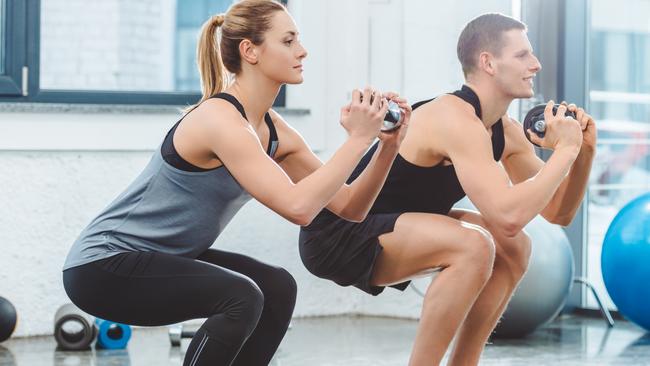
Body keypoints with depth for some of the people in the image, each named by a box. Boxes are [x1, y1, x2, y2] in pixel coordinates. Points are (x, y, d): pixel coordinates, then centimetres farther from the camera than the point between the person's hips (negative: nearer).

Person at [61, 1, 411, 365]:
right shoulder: (220, 119, -25)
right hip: (102, 265, -10)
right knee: (240, 297, -25)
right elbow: (298, 207, -35)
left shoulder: (273, 130, 3)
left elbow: (349, 207, 5)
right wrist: (358, 139, -27)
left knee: (277, 289, 6)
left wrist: (388, 146, -9)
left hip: (161, 257, 10)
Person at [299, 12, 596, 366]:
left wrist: (584, 151, -5)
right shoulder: (456, 120, -25)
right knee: (473, 247, -28)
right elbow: (508, 215, -35)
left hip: (376, 229, 10)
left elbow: (557, 212, 11)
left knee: (513, 247, 7)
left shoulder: (505, 131, 4)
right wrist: (565, 149, -24)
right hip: (337, 234, -10)